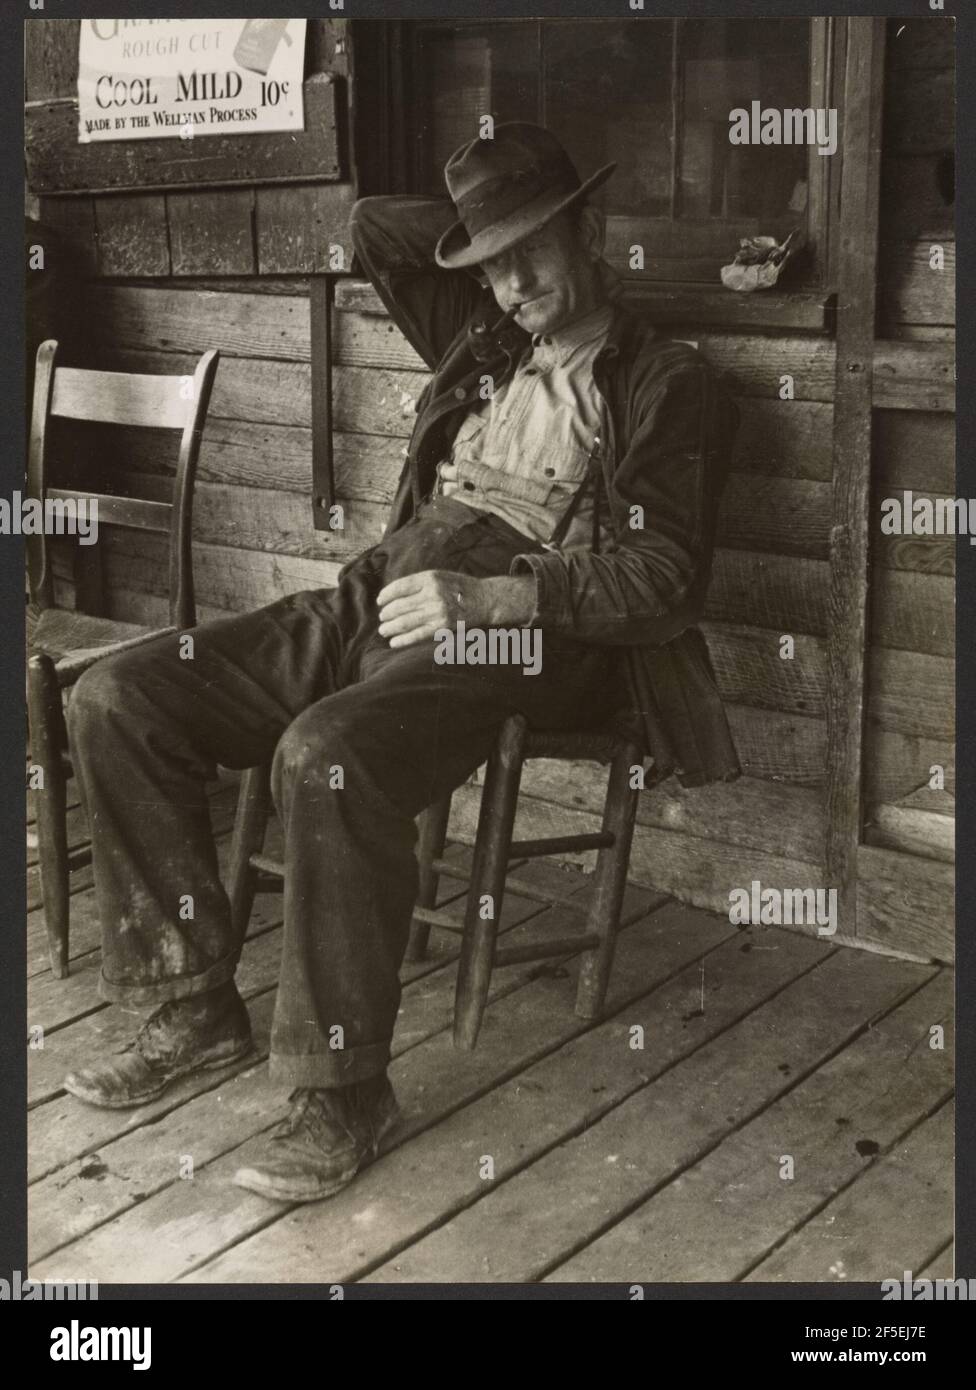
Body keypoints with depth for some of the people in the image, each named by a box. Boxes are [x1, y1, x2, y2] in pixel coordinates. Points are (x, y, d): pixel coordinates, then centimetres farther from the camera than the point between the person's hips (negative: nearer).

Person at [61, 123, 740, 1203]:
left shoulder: (668, 385, 3)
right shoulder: (484, 346, 23)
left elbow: (663, 580, -9)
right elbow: (372, 227, 32)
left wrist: (486, 598, -19)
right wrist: (486, 234, 22)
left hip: (512, 631, -7)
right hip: (377, 597, 8)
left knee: (326, 756, -38)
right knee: (114, 699, -6)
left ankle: (344, 1090, -21)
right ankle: (195, 1002, 3)